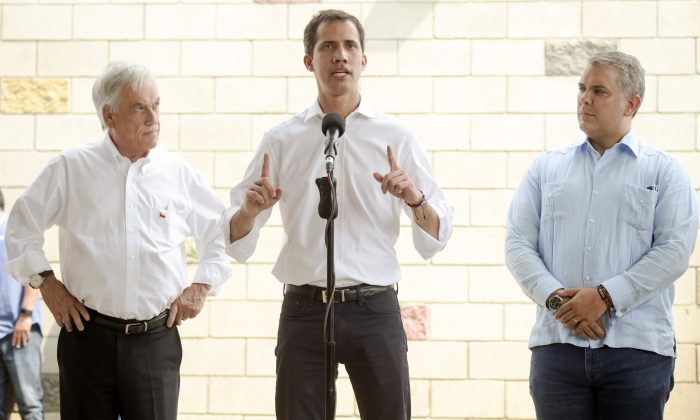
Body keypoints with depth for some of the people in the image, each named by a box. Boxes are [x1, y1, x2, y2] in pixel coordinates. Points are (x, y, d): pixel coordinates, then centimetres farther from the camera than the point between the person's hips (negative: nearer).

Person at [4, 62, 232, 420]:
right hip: (88, 333, -1)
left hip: (156, 338, 1)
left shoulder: (178, 173, 6)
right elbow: (22, 227, 10)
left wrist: (202, 286, 8)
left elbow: (220, 234, 17)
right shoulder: (71, 168, 3)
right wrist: (45, 281, 3)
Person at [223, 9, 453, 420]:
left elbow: (435, 239, 3)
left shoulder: (397, 138, 6)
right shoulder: (282, 140, 7)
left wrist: (415, 199, -18)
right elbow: (237, 243, 5)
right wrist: (249, 211, -17)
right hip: (305, 310, 0)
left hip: (375, 309, 0)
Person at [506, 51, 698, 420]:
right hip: (556, 345, 2)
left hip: (637, 348, -2)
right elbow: (518, 244, 7)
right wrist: (556, 298, -10)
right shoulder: (545, 168, 15)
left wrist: (605, 297, -13)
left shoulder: (663, 170, 7)